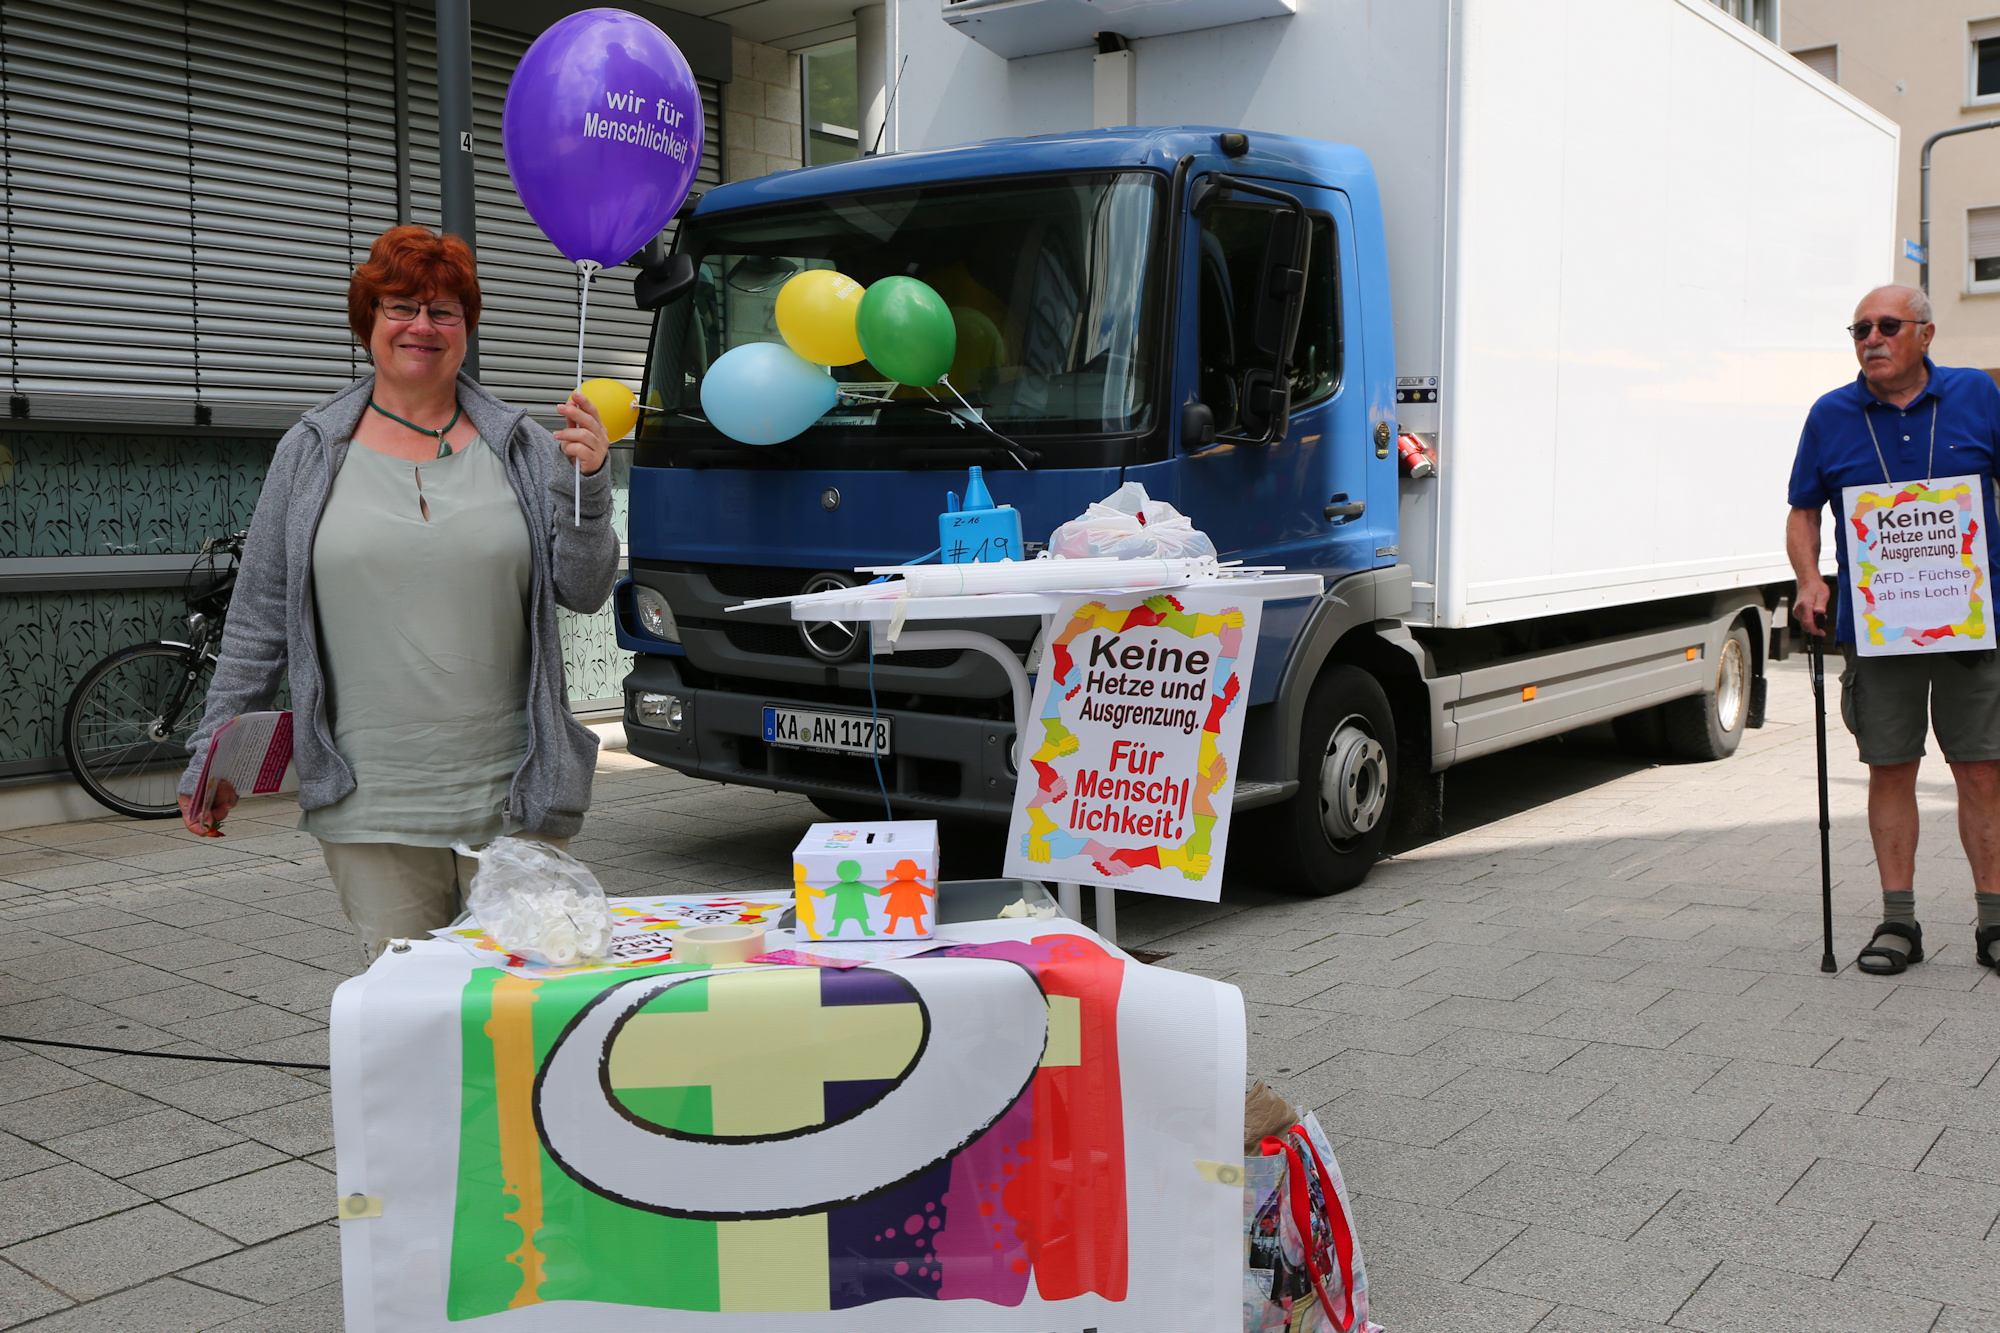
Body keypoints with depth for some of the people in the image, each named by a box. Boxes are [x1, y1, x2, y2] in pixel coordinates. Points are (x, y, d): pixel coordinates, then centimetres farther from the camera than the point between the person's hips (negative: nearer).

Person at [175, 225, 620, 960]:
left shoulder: (525, 449, 6)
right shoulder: (311, 454, 7)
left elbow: (583, 591, 2)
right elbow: (259, 620, 10)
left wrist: (587, 484, -13)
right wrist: (212, 754, 9)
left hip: (511, 797, 0)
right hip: (368, 805, 0)